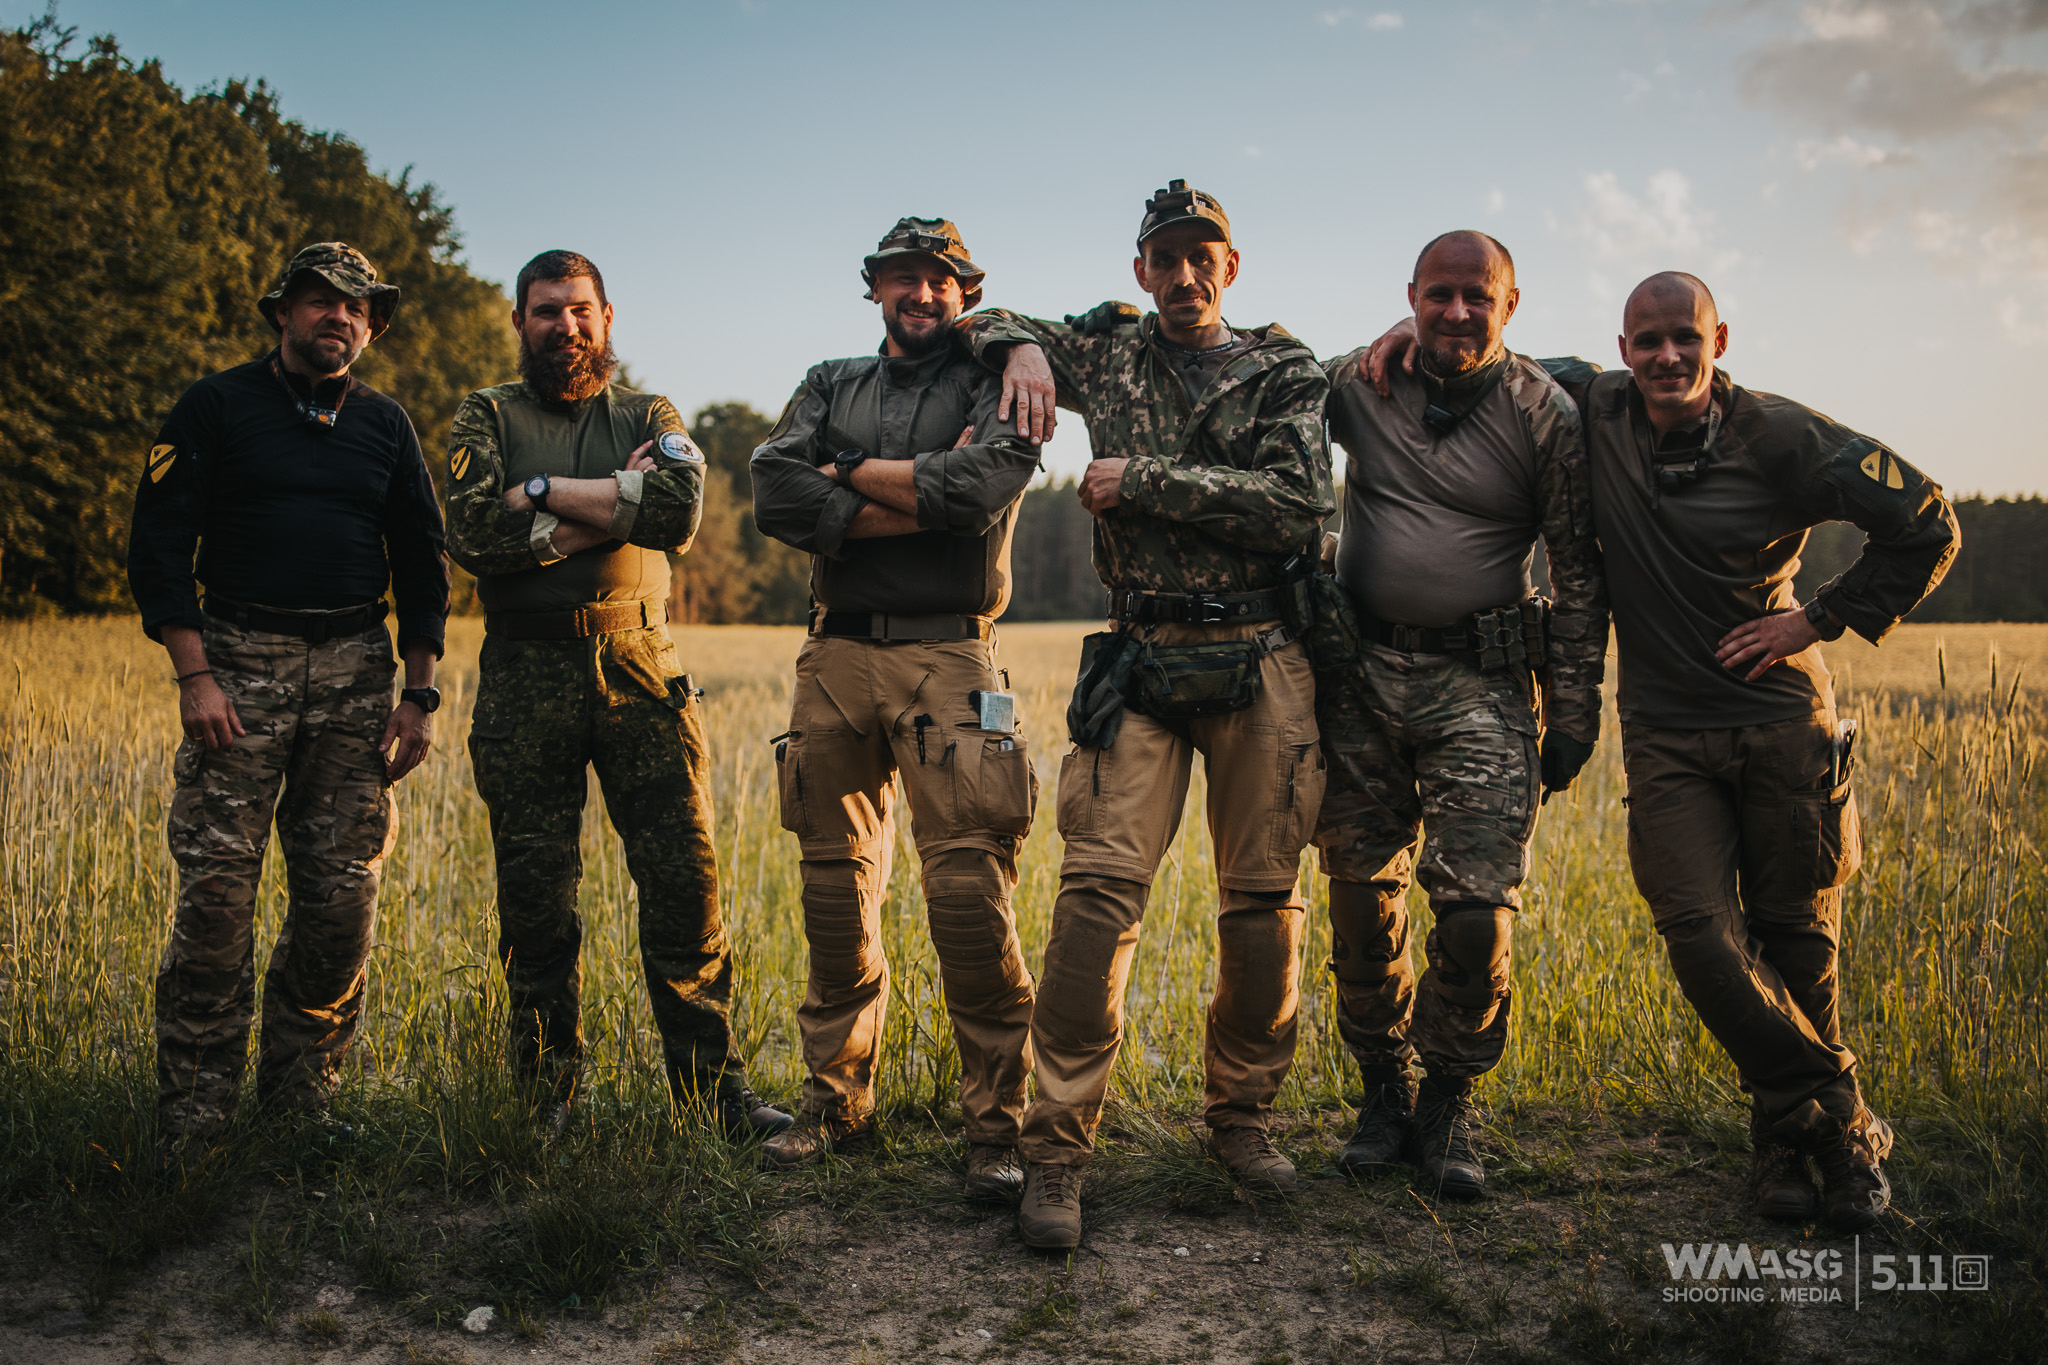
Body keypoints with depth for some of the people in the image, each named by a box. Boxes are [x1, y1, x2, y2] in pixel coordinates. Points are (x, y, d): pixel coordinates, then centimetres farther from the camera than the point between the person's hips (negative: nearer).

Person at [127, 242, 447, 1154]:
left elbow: (420, 562, 15)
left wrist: (419, 693, 7)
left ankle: (298, 1105, 13)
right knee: (217, 892, -8)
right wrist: (193, 675, -11)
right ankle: (193, 1126, 1)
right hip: (241, 659, -3)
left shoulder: (384, 425, 15)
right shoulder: (216, 407, 5)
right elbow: (159, 544, 0)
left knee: (342, 898, 0)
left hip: (356, 670, 3)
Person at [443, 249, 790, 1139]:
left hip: (639, 670, 1)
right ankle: (547, 1096, 17)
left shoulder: (648, 418, 13)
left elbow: (680, 507, -10)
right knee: (535, 898, 3)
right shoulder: (485, 419, 11)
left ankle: (712, 1084, 9)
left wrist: (542, 491, -9)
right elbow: (473, 531, -10)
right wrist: (611, 505, -9)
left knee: (684, 881, -2)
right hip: (525, 680, 0)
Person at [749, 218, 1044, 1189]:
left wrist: (852, 473, -3)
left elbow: (978, 487, -15)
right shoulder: (831, 387, 19)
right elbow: (774, 493, -1)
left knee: (968, 893, -11)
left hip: (946, 656, -4)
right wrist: (914, 506, -8)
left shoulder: (992, 386, 7)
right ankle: (836, 1102, 23)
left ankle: (996, 1123, -1)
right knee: (835, 890, 9)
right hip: (836, 659, 4)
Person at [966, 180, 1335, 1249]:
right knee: (1101, 887, -11)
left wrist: (1145, 481, -11)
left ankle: (1241, 1113, 23)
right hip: (1141, 660, 0)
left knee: (1264, 896, 5)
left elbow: (1297, 506, -10)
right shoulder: (1106, 350, 13)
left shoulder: (1285, 373, 6)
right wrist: (1021, 347, 2)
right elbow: (981, 324, 26)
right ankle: (1057, 1151, -6)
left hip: (1262, 666, 0)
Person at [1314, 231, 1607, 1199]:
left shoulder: (1543, 412, -1)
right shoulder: (1357, 384, 3)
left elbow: (1580, 573, 2)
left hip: (1481, 682, -2)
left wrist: (1574, 712, 0)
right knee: (1362, 898, 5)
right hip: (1361, 673, 2)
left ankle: (1447, 1105, 13)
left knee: (1477, 906, -9)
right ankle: (1383, 1094, 23)